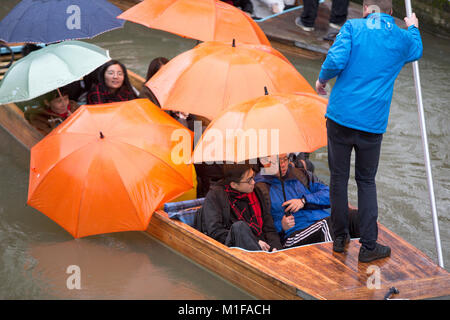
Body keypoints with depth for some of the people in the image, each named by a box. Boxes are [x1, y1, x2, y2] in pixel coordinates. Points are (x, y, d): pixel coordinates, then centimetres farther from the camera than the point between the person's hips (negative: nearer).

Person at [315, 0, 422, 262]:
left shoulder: (353, 27, -1)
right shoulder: (403, 39, 8)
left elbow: (336, 60, -14)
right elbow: (417, 51, 32)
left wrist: (323, 79, 6)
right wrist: (414, 28, 51)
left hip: (340, 115, -1)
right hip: (372, 123, 1)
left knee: (339, 177, 10)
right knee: (366, 182, 10)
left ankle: (340, 236, 21)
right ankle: (369, 246, 9)